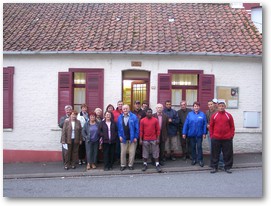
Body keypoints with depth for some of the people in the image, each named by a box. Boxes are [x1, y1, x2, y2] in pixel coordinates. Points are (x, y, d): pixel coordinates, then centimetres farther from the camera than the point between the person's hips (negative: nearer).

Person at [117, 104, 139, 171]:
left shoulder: (134, 117, -5)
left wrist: (136, 137, -8)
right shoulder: (120, 117, 3)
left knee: (132, 152, 5)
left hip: (132, 138, -2)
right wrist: (120, 136, -3)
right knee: (123, 152, 7)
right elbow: (119, 128, 7)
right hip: (123, 138, 2)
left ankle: (130, 165, 19)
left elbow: (137, 128, -4)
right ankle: (123, 165, 20)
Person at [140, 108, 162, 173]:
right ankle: (145, 164, 20)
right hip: (145, 140, 0)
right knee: (145, 153, 8)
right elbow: (141, 131, 1)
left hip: (154, 140, 0)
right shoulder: (142, 120, -1)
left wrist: (158, 138, -3)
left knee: (156, 152, 3)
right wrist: (140, 139, -2)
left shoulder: (155, 120, 0)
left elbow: (158, 130, 2)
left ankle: (157, 165, 9)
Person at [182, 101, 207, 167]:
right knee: (193, 147, 11)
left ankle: (200, 160, 10)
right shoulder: (189, 114, 0)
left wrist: (204, 133, -7)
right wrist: (184, 133, -4)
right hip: (191, 134, 2)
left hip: (199, 134, -1)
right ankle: (194, 159, 23)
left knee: (199, 147, 0)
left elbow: (205, 124, -3)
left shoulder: (202, 114, -2)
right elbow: (186, 124, -2)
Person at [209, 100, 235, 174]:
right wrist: (211, 136, 2)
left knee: (228, 153, 7)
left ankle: (227, 167, 19)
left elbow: (232, 126, 6)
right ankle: (214, 167, 17)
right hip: (216, 139, 0)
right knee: (215, 154, 7)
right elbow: (211, 126, 7)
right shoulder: (214, 115, 3)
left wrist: (231, 135, -1)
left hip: (227, 139, 0)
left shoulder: (229, 115, 3)